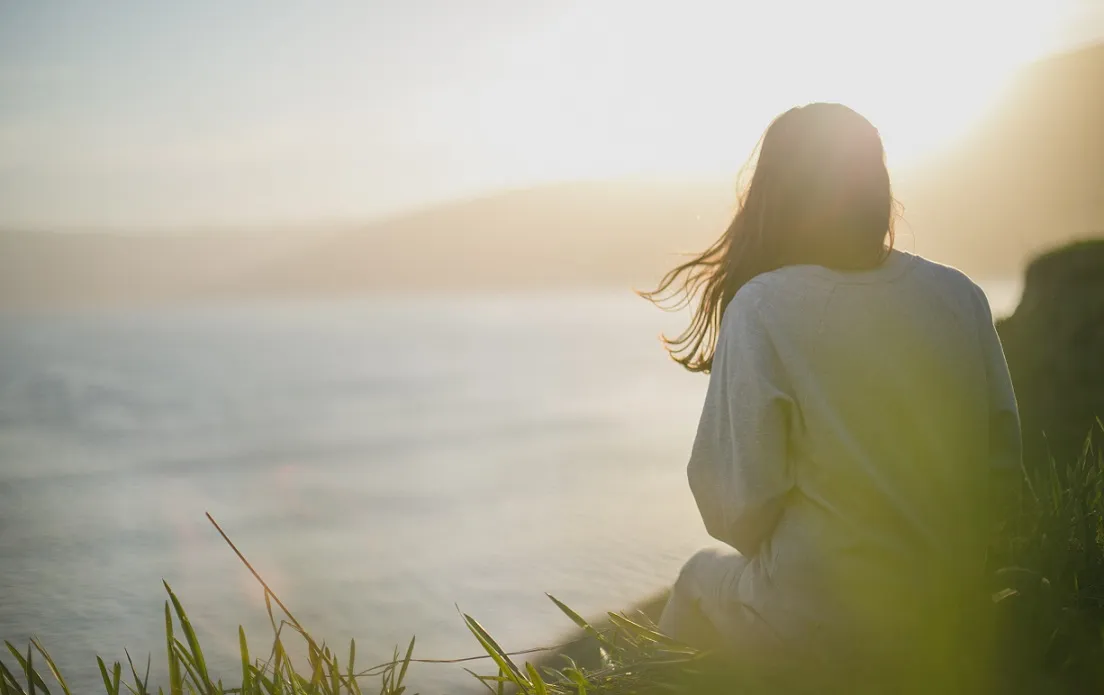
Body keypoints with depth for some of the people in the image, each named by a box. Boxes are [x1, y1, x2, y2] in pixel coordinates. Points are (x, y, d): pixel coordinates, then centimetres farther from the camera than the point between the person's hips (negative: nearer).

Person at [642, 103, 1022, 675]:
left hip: (822, 624, -4)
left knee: (702, 578, 26)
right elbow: (1005, 452, 4)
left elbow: (736, 506, -15)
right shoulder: (961, 296, -3)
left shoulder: (760, 308, -16)